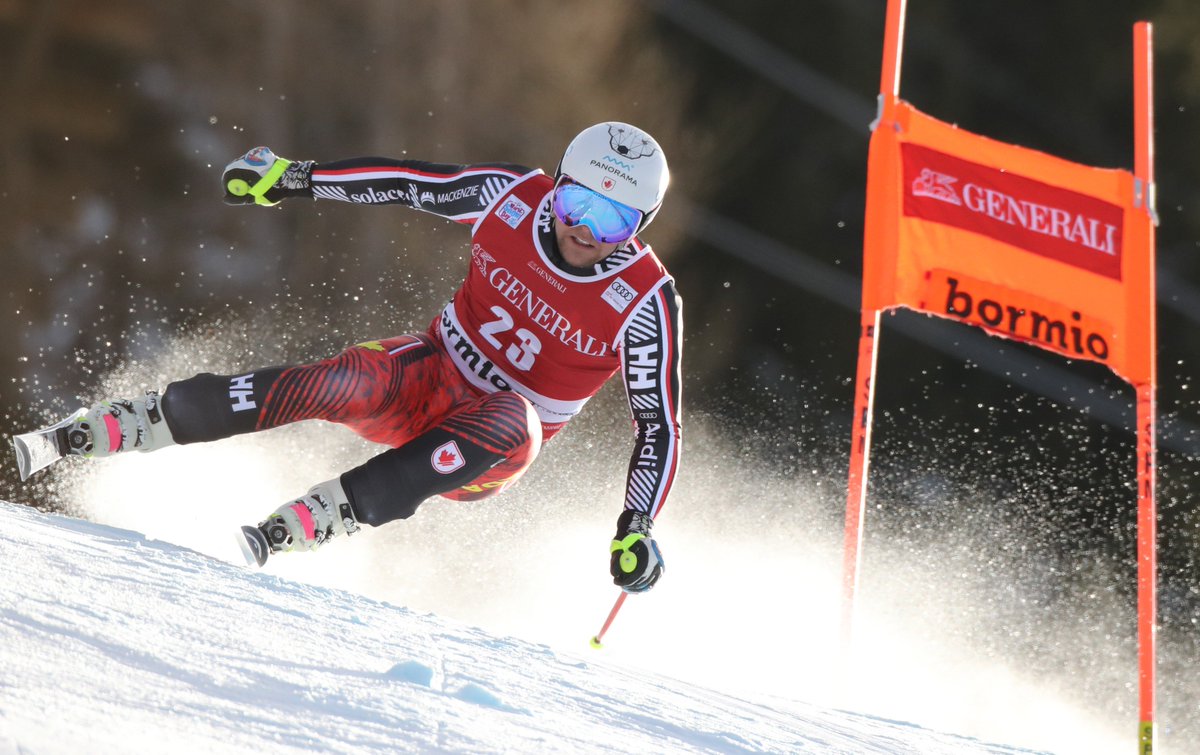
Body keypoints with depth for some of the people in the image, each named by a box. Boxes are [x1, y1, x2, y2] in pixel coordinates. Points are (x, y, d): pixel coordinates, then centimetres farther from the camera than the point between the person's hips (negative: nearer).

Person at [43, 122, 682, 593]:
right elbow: (404, 181, 0)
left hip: (492, 452, -2)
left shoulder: (645, 304, -19)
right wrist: (294, 179, -4)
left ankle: (301, 523, -44)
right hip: (426, 380, 2)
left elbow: (659, 426, -16)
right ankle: (87, 435, -27)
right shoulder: (514, 198, -11)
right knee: (335, 384, -29)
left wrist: (636, 530, -28)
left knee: (510, 422, -39)